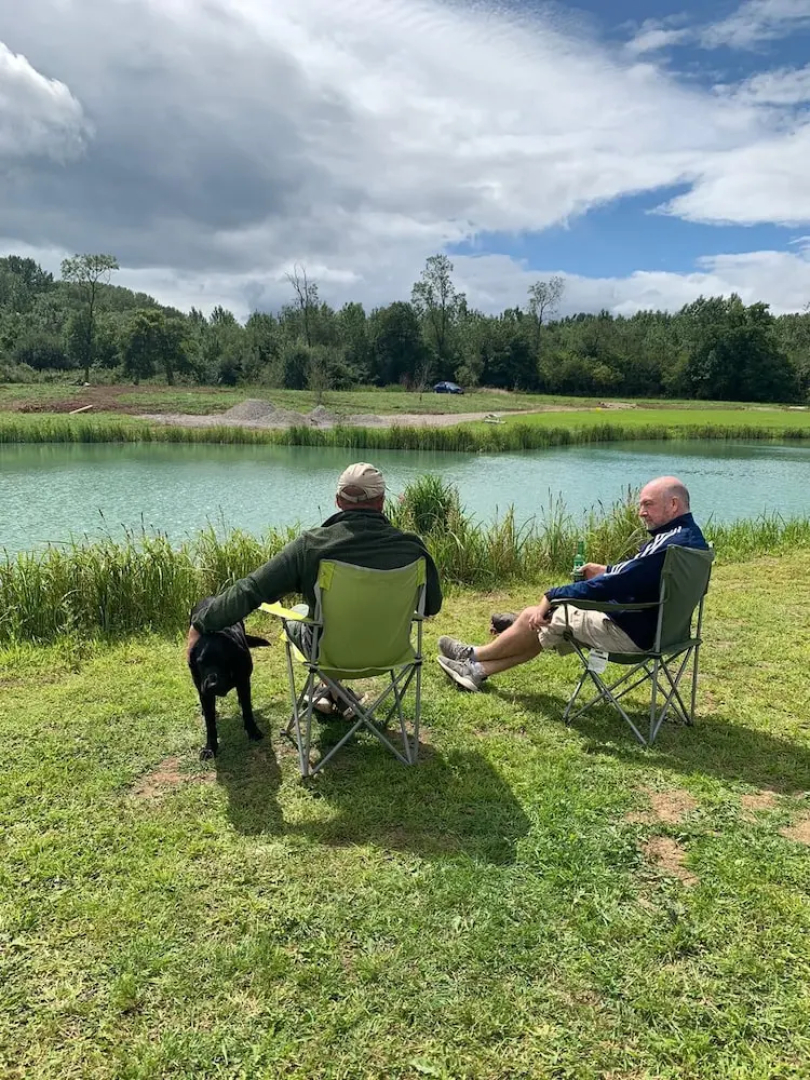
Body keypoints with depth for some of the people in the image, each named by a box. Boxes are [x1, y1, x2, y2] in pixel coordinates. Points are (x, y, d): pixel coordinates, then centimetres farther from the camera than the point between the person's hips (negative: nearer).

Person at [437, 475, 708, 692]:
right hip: (651, 625, 10)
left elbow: (614, 584, -29)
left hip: (631, 633, -10)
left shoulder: (671, 542, -27)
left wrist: (552, 596, -21)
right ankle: (478, 671, 22)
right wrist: (607, 571, 10)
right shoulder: (691, 535, 6)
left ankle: (473, 656, 23)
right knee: (543, 628, 14)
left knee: (535, 617, 1)